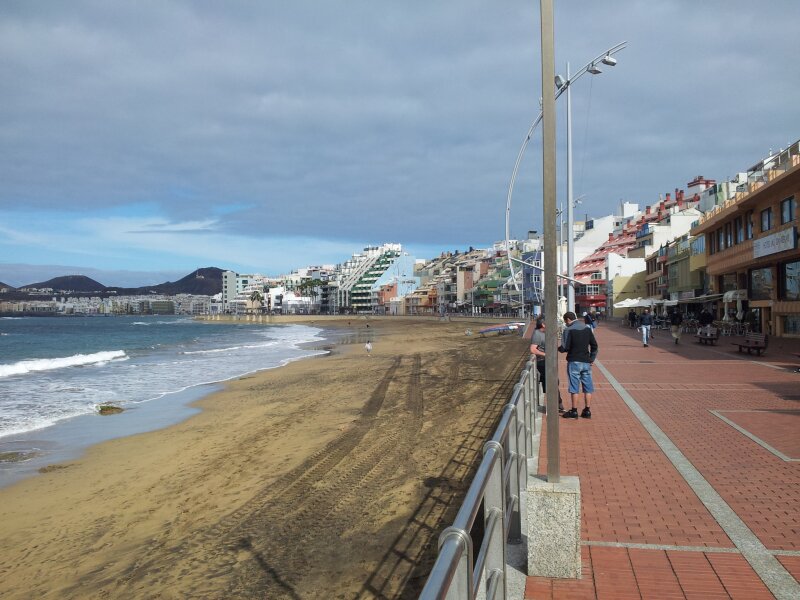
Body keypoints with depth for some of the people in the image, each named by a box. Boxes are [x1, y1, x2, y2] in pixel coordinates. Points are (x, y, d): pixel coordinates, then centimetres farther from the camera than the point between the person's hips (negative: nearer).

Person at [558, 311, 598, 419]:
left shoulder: (568, 330, -10)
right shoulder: (587, 329, 8)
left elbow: (565, 347, -13)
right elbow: (594, 345, 8)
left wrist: (558, 348, 7)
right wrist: (592, 358, 14)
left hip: (574, 362, -5)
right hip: (586, 362, 5)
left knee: (574, 388, 1)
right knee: (587, 387, 8)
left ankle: (574, 411, 5)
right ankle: (587, 411, 12)